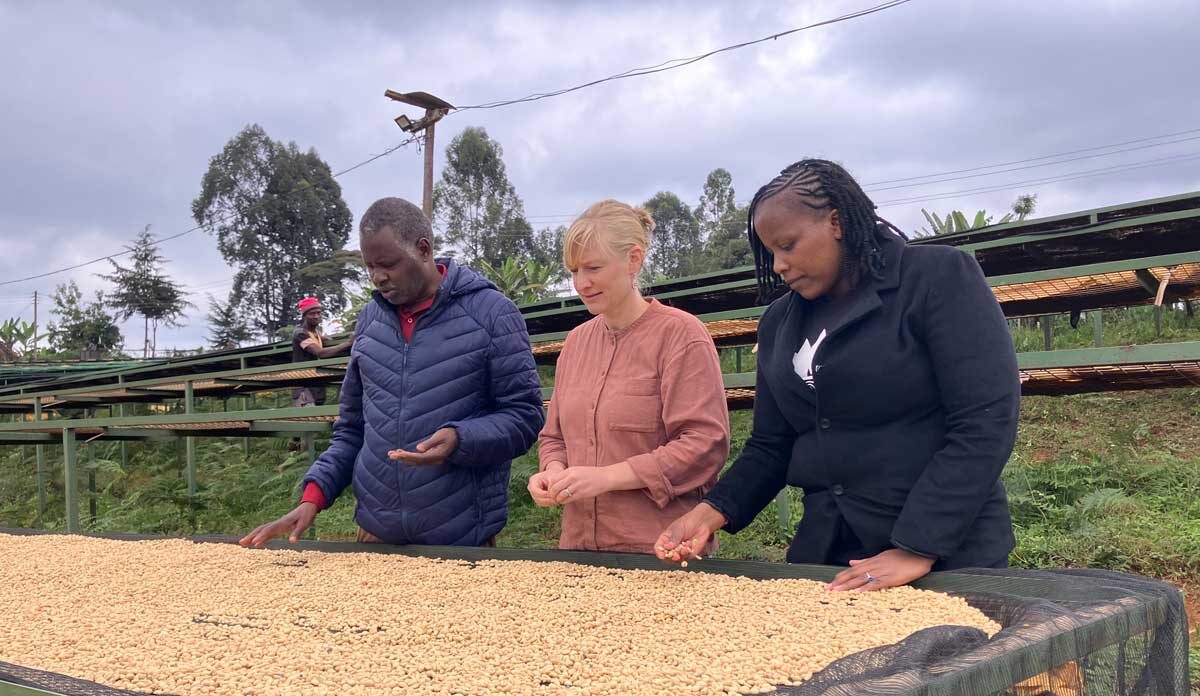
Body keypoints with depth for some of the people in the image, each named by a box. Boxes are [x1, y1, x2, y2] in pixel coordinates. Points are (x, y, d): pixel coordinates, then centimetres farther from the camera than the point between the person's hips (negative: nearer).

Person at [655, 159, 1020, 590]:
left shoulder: (939, 277, -8)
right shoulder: (778, 324, 9)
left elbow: (986, 421, -15)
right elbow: (771, 448, 11)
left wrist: (917, 549, -21)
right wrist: (712, 512, -7)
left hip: (946, 559, -5)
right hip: (823, 555, 5)